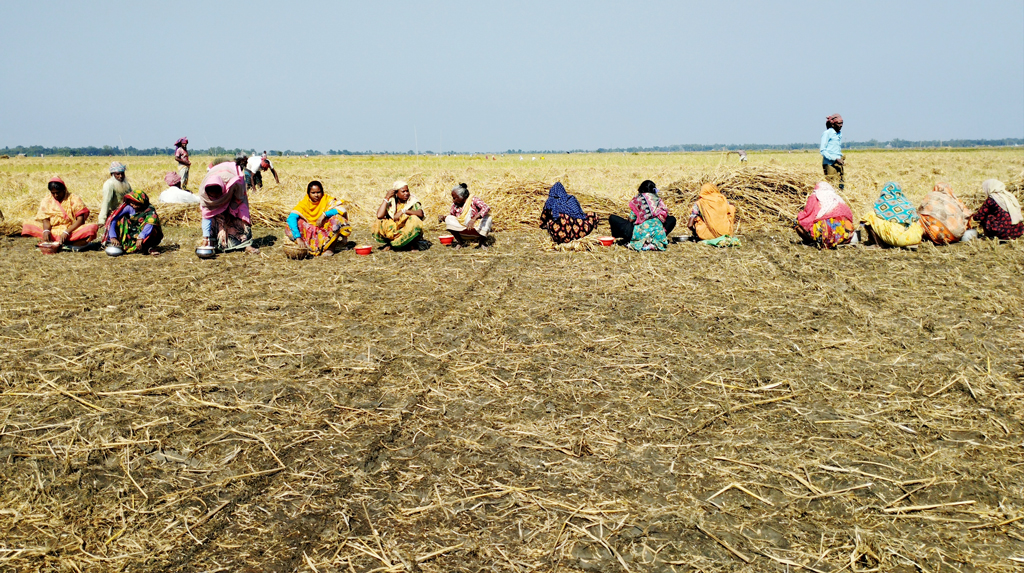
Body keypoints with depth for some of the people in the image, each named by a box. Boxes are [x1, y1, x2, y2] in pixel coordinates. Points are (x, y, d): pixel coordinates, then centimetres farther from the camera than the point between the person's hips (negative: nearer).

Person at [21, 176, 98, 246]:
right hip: (53, 232, 3)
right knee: (28, 227, -17)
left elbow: (80, 220, -9)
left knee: (93, 227, -33)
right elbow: (46, 220, 0)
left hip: (71, 230, -3)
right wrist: (46, 230, -24)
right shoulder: (46, 201, 6)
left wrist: (66, 232, -23)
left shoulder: (74, 199, -2)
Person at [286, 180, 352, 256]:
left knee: (337, 219, -28)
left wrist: (324, 214, -35)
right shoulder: (304, 203, -10)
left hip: (327, 232, -1)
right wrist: (298, 238, -37)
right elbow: (291, 218, -24)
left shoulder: (327, 200, -9)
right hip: (310, 232, 1)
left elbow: (341, 209, -25)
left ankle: (330, 248, -17)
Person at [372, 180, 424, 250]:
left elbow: (420, 213, -25)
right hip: (393, 230, 1)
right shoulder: (390, 202, -3)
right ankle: (389, 243, 2)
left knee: (414, 220, -30)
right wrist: (386, 198, -16)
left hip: (407, 233, -1)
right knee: (378, 223, -22)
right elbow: (379, 215, -20)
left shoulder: (412, 201, -6)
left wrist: (403, 211, -32)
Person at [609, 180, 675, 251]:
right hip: (658, 233, 2)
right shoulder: (658, 199, 15)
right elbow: (663, 217, 15)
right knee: (672, 219, 32)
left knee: (612, 218, 12)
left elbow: (631, 219, 4)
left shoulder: (638, 199, 6)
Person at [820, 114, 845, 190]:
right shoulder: (827, 133, -6)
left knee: (842, 186, 2)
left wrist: (841, 159, 9)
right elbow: (823, 151, -10)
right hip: (829, 163, -7)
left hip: (838, 164, 7)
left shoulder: (840, 133, 17)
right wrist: (835, 159, -16)